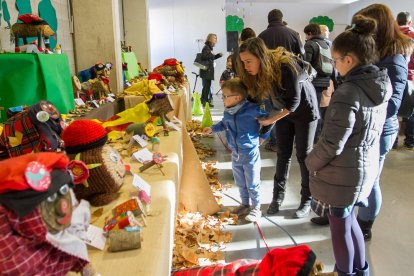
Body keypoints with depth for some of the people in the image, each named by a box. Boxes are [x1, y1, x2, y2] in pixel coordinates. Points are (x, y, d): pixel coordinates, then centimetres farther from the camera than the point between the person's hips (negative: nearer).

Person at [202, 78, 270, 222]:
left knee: (252, 184, 7)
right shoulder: (228, 111, -1)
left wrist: (263, 136, -7)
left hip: (250, 153, -7)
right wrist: (212, 129, 11)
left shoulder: (251, 109, -22)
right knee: (240, 182, 20)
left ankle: (256, 208, 24)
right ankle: (245, 204, 39)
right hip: (235, 154, 7)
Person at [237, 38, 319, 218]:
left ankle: (307, 200, 12)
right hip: (283, 111, 5)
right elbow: (256, 96, -4)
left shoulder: (286, 67, -33)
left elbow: (294, 101, -26)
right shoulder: (256, 73, -14)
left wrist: (271, 120, -27)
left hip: (304, 110, -5)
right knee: (283, 154, 8)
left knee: (303, 155, 0)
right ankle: (278, 196, 18)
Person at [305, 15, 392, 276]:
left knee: (340, 227, 13)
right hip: (367, 168, 8)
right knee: (349, 219, 27)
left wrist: (311, 162, -6)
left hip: (342, 174, -8)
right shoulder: (381, 86, -1)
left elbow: (332, 144, -23)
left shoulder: (348, 93, -26)